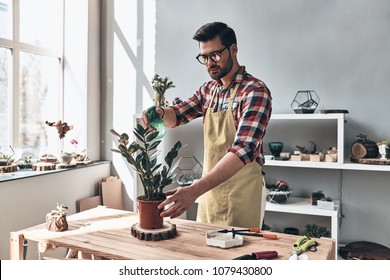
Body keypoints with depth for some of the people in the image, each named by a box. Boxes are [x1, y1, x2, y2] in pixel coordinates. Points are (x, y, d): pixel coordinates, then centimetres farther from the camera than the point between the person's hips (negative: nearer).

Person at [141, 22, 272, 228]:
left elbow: (243, 150, -28)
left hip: (241, 195, -6)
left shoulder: (255, 91, -17)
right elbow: (176, 116, 11)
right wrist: (159, 113, -15)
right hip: (208, 189, 6)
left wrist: (194, 190, -37)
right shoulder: (209, 89, 6)